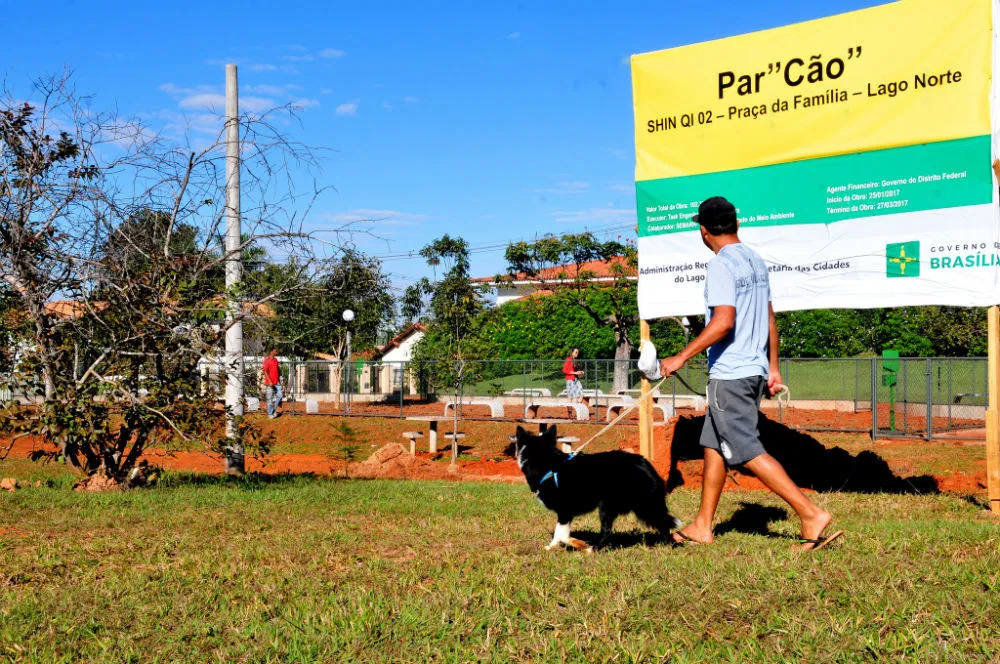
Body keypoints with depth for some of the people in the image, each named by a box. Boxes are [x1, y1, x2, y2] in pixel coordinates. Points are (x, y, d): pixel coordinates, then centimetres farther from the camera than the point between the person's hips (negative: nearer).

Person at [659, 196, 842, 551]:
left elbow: (723, 321, -24)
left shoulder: (720, 265, -15)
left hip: (729, 375, -9)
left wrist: (681, 358, -21)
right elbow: (769, 319, 17)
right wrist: (773, 366, 23)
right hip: (755, 369, 9)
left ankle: (811, 514, -10)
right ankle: (702, 527, 20)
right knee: (713, 445, 15)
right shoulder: (756, 261, 13)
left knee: (748, 452, -7)